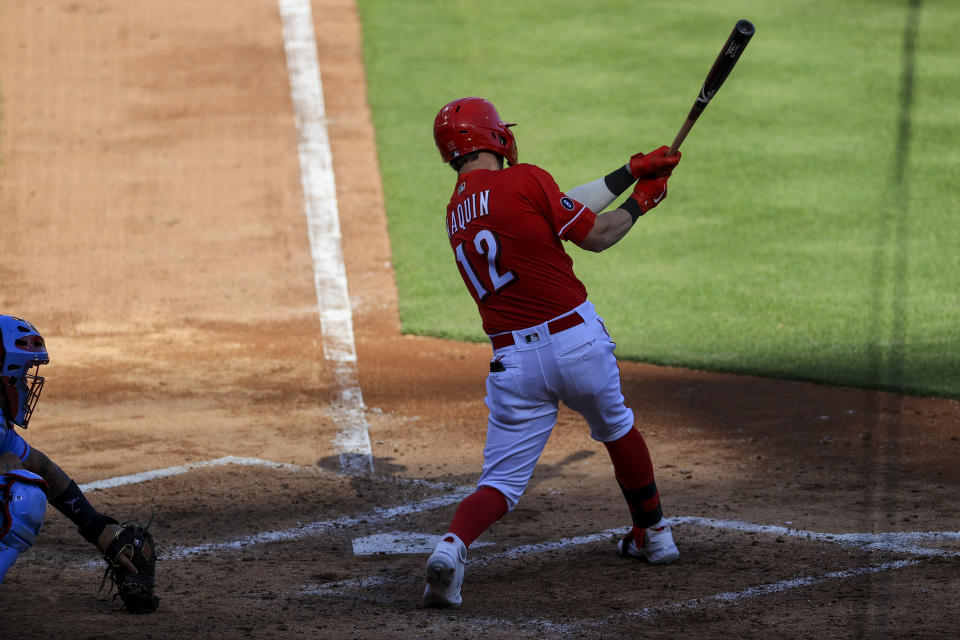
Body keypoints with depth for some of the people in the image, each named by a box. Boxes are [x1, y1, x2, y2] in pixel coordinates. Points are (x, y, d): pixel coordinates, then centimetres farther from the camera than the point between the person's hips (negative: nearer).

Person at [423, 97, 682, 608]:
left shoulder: (456, 212, 14)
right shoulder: (524, 180, -7)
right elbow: (595, 236, -4)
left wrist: (630, 172, 23)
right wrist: (640, 202, 14)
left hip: (512, 360, 3)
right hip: (577, 340, -3)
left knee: (502, 480, 4)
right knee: (616, 427, 26)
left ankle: (453, 543, -25)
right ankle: (652, 534, 40)